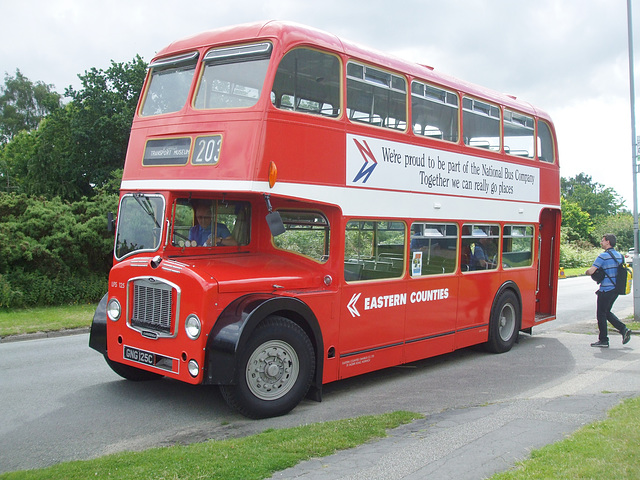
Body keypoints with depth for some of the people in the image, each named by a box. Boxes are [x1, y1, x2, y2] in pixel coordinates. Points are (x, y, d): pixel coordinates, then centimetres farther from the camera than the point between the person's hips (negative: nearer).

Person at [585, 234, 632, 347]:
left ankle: (603, 340, 6)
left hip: (606, 290, -8)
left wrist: (587, 271, 2)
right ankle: (623, 329, 7)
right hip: (616, 288, 8)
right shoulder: (620, 255, 10)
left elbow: (591, 271, -20)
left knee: (601, 314, 2)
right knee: (607, 312, 20)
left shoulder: (603, 256, -15)